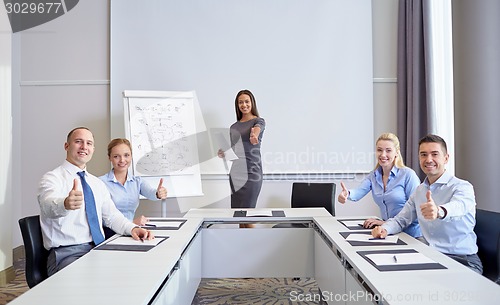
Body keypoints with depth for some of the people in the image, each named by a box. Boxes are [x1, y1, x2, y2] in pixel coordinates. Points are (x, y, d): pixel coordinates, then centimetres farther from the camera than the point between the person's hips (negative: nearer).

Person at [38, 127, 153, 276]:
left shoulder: (97, 183, 18)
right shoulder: (52, 178, -2)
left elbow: (112, 215, 15)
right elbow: (49, 205, -24)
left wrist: (132, 228, -7)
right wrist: (65, 204, -49)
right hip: (67, 254, -6)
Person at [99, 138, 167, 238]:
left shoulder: (137, 181, 10)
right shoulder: (102, 182, -4)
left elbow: (150, 192, -11)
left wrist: (158, 193, -34)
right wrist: (131, 222, -20)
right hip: (109, 233, -5)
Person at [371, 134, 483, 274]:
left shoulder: (462, 187, -11)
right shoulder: (419, 191, 11)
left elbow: (459, 205, -34)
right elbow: (401, 219, 15)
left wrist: (439, 211, -59)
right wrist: (385, 228, -9)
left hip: (463, 260, -5)